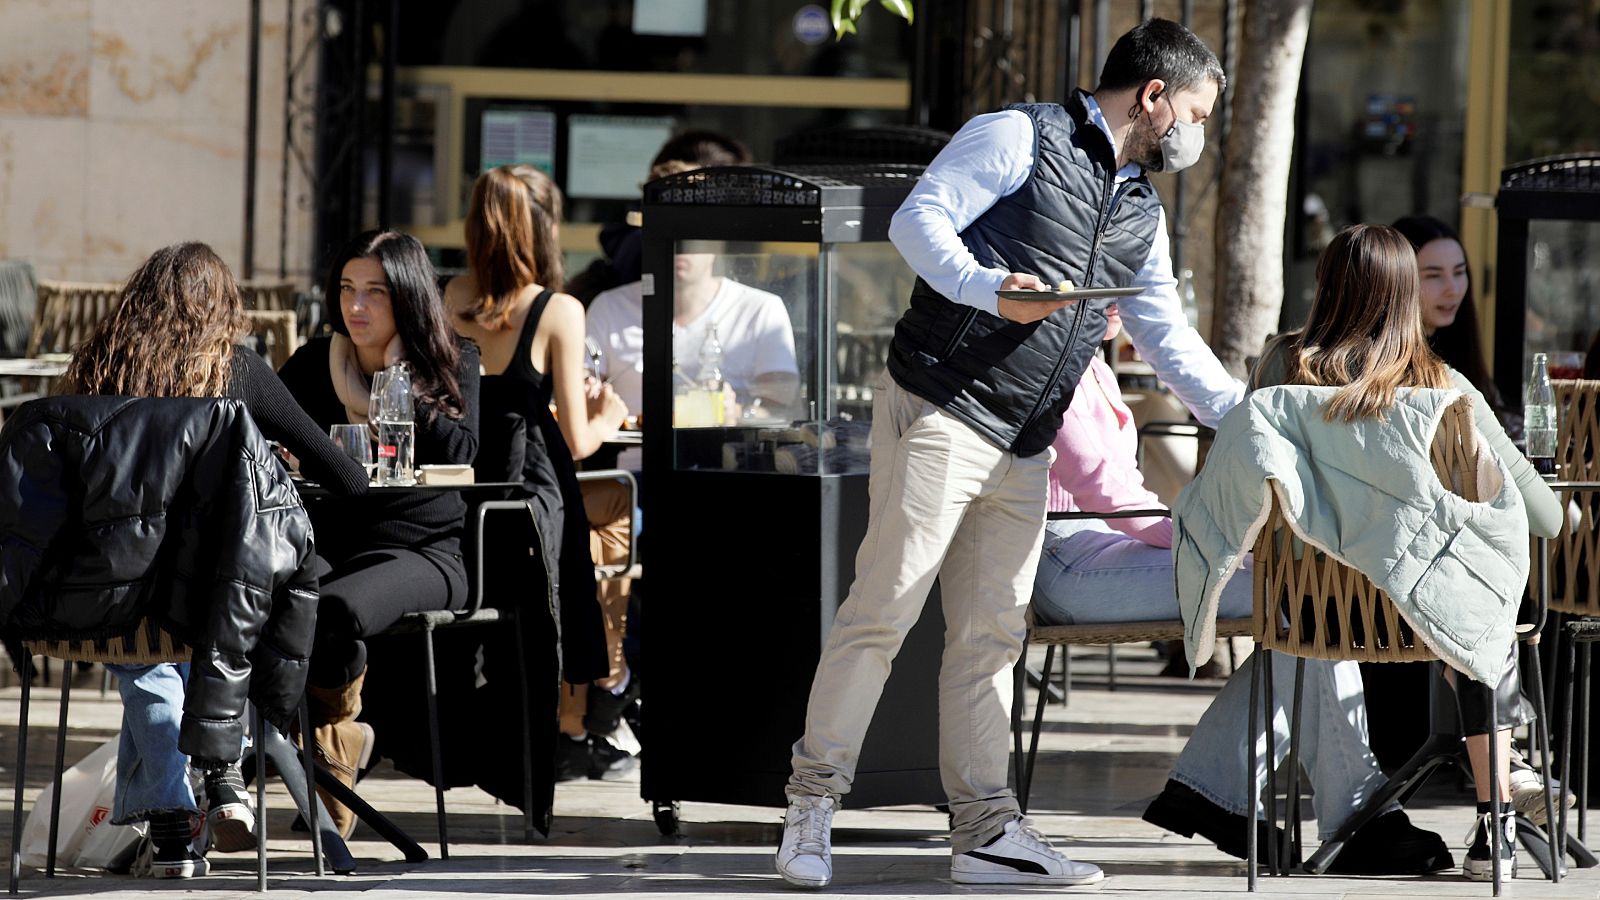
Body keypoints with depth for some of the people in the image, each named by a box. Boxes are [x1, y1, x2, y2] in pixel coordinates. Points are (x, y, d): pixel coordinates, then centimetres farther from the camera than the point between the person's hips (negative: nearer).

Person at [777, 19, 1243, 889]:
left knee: (992, 634, 7)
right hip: (940, 410, -8)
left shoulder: (1142, 214, 20)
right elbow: (917, 220, -12)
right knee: (883, 608, -9)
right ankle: (811, 803, -4)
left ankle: (985, 831, 8)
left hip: (1023, 449, 8)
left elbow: (1170, 342, 23)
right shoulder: (1021, 138, -3)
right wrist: (991, 289, -27)